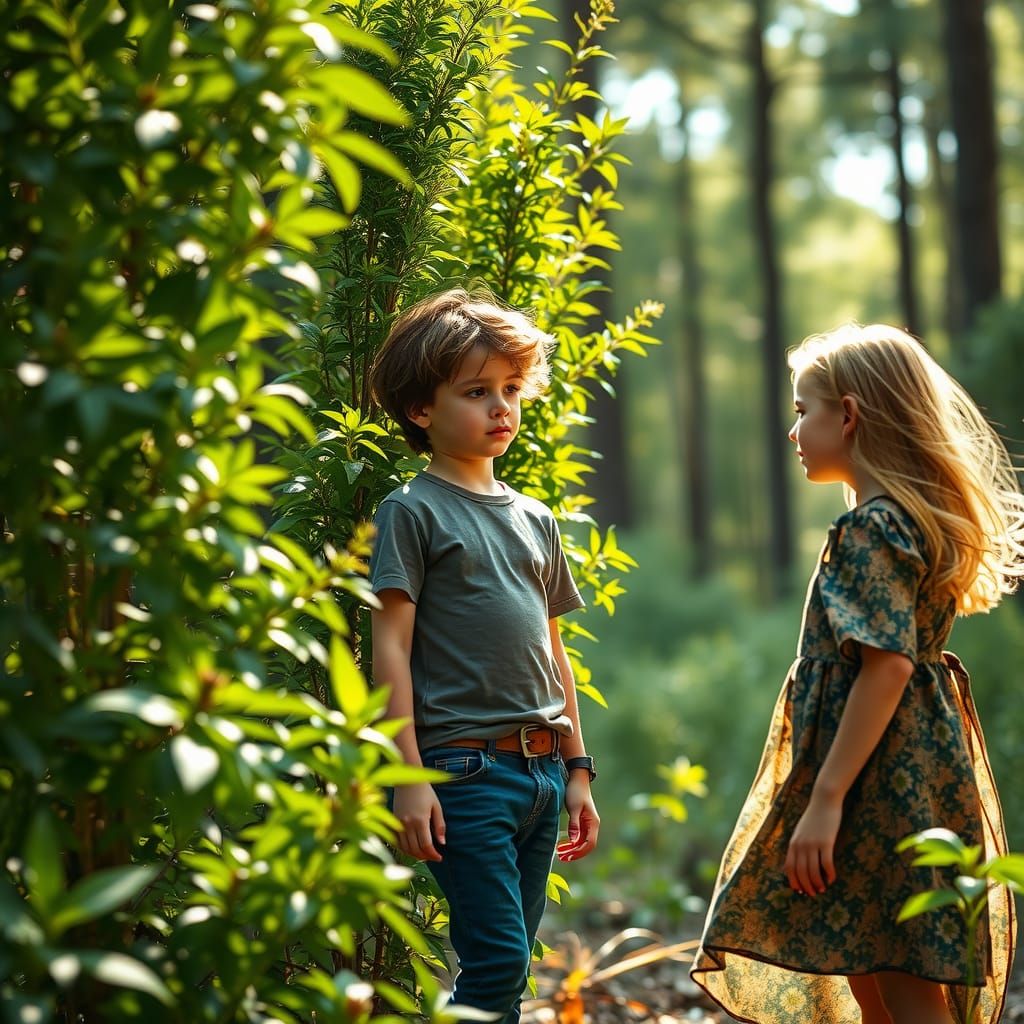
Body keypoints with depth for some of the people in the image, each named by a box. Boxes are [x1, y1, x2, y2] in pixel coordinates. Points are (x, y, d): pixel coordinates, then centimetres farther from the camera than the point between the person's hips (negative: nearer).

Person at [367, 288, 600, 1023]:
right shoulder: (413, 512, -2)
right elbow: (390, 646, -7)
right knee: (497, 961, -12)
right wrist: (409, 777, -13)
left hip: (542, 768, 6)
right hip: (466, 769, -6)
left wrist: (578, 771, 17)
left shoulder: (535, 519, 16)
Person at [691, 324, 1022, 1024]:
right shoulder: (923, 517, 14)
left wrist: (826, 797, -24)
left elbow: (886, 666, -23)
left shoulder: (872, 528, -15)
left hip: (883, 779, -10)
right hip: (923, 764, 10)